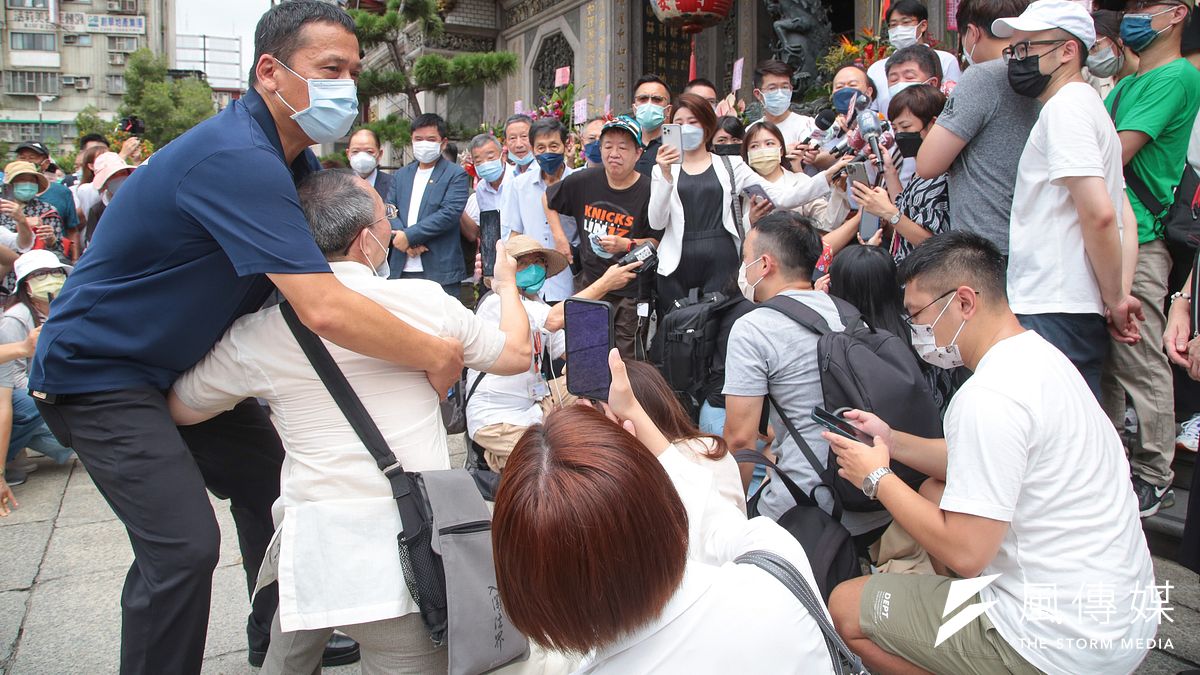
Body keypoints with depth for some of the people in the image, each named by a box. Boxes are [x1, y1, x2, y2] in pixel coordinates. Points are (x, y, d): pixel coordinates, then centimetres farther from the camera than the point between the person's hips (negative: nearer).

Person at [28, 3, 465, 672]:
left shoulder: (295, 159, 2)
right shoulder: (236, 159, -31)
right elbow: (326, 311, -39)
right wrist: (437, 356, -27)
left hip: (181, 366, 10)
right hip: (96, 372, -9)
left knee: (272, 484, 13)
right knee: (184, 544, -18)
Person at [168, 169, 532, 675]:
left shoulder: (257, 335, 0)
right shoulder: (424, 301, -3)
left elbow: (180, 408, 18)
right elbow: (517, 354, 13)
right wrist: (507, 285, 33)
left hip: (310, 552, 3)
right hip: (404, 545, -2)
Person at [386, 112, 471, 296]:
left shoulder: (456, 175, 1)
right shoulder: (401, 175, 18)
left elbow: (450, 213, -11)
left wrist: (409, 236, -13)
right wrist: (405, 240, -10)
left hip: (440, 271, -5)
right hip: (401, 269, 5)